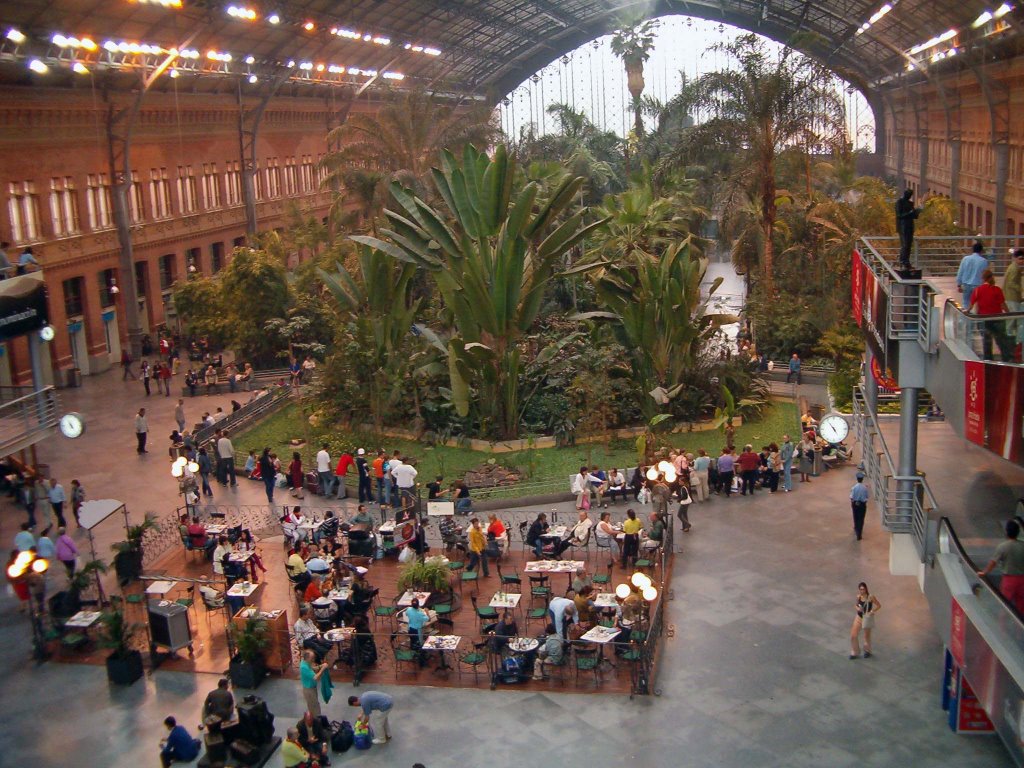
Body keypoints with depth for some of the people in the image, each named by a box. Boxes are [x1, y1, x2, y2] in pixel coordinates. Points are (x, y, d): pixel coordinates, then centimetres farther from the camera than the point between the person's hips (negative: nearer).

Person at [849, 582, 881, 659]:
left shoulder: (870, 597, -17)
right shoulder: (858, 597, -2)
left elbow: (879, 605, -10)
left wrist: (872, 612, -20)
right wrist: (857, 608, -9)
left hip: (867, 618, -4)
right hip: (859, 617, 5)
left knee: (867, 636, 13)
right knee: (853, 635, 2)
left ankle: (867, 651, 39)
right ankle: (854, 652, 18)